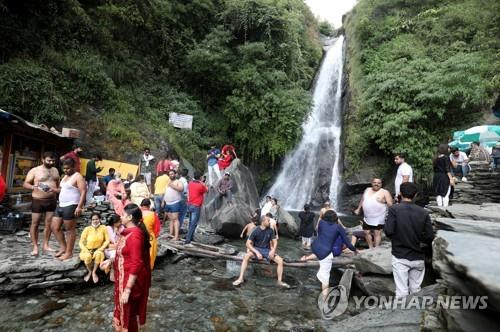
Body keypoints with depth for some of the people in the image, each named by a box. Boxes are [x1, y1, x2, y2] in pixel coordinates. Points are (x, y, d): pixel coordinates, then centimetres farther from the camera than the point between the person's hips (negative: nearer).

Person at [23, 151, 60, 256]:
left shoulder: (55, 170, 10)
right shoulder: (34, 170, -4)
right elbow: (25, 184, -6)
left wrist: (58, 189, 3)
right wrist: (34, 187, -24)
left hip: (52, 200, 4)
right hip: (38, 201, -4)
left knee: (49, 224, 7)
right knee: (35, 223, 2)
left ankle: (46, 245, 18)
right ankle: (35, 247, 11)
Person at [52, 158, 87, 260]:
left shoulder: (78, 177, -11)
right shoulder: (65, 176, 17)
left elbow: (83, 192, -18)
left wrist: (79, 207, -24)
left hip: (71, 206, -10)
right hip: (61, 206, 10)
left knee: (70, 230, -1)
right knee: (55, 227, 11)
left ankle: (69, 252, 7)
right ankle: (63, 247, 23)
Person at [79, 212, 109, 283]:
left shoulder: (103, 228, -10)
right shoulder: (87, 229, -12)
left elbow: (107, 240, -5)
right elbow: (81, 242, -7)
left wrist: (100, 249, -16)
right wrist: (86, 251, -19)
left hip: (98, 250, 0)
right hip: (88, 250, 0)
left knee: (98, 254, -33)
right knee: (88, 256, -33)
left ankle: (94, 272, -7)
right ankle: (90, 272, -1)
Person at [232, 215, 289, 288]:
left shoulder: (270, 230, -3)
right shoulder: (256, 231, -13)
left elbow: (275, 242, 4)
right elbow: (248, 244, -14)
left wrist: (273, 250, -17)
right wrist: (257, 252, -25)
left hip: (267, 250, 3)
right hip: (256, 249, -3)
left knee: (280, 260, -17)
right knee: (246, 256, -34)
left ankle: (280, 281, -6)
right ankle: (241, 278, -29)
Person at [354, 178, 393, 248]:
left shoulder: (384, 192, -5)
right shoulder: (367, 190, 11)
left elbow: (390, 205, -10)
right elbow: (362, 200, 24)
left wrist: (383, 201, -28)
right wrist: (358, 209, 26)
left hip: (378, 218, -6)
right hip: (367, 218, 6)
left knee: (377, 233, -1)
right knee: (367, 232, 11)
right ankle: (370, 247, 27)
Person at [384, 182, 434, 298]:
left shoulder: (394, 209, -10)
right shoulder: (423, 212, -2)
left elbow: (388, 231, -17)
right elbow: (429, 237, -4)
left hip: (400, 257, -3)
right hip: (418, 258, 3)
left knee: (402, 292, 3)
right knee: (416, 290, 17)